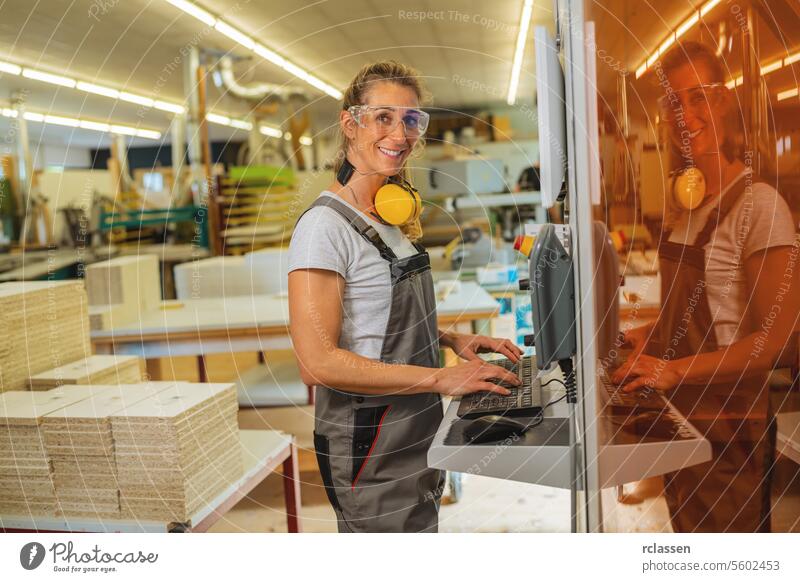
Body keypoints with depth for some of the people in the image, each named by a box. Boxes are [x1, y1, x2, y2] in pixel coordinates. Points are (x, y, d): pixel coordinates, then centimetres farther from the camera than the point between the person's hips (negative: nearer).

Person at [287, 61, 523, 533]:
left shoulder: (389, 218, 9)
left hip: (416, 436, 9)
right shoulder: (325, 225, -18)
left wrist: (452, 339, 3)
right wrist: (440, 378, -23)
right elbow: (318, 361, -24)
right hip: (369, 446, -8)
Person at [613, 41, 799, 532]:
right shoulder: (690, 204, 9)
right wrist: (647, 337, 2)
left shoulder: (759, 204, -16)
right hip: (680, 416, 8)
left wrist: (674, 369, -23)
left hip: (728, 425, -7)